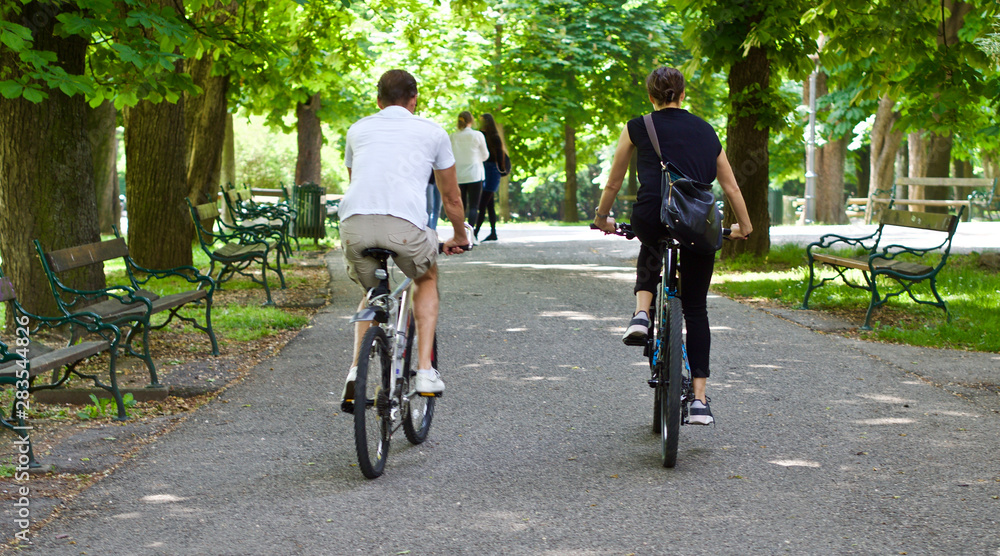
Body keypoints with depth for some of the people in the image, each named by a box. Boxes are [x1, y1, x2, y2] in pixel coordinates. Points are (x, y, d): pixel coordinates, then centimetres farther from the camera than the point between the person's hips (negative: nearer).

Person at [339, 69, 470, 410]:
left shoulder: (358, 129, 29)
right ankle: (425, 369, 17)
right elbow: (451, 198, 30)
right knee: (427, 280, 30)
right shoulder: (432, 132, 22)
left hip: (354, 223, 2)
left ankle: (355, 373, 10)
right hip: (405, 223, -2)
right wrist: (459, 237, 47)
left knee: (371, 292, 30)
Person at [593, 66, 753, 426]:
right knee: (696, 308, 13)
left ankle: (641, 314, 14)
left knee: (652, 248, 37)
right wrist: (744, 226, 36)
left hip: (651, 217, -1)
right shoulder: (705, 130, 21)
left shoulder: (637, 128, 14)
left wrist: (602, 218, 37)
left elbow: (613, 184, 20)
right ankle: (699, 398, 6)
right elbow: (731, 186, 23)